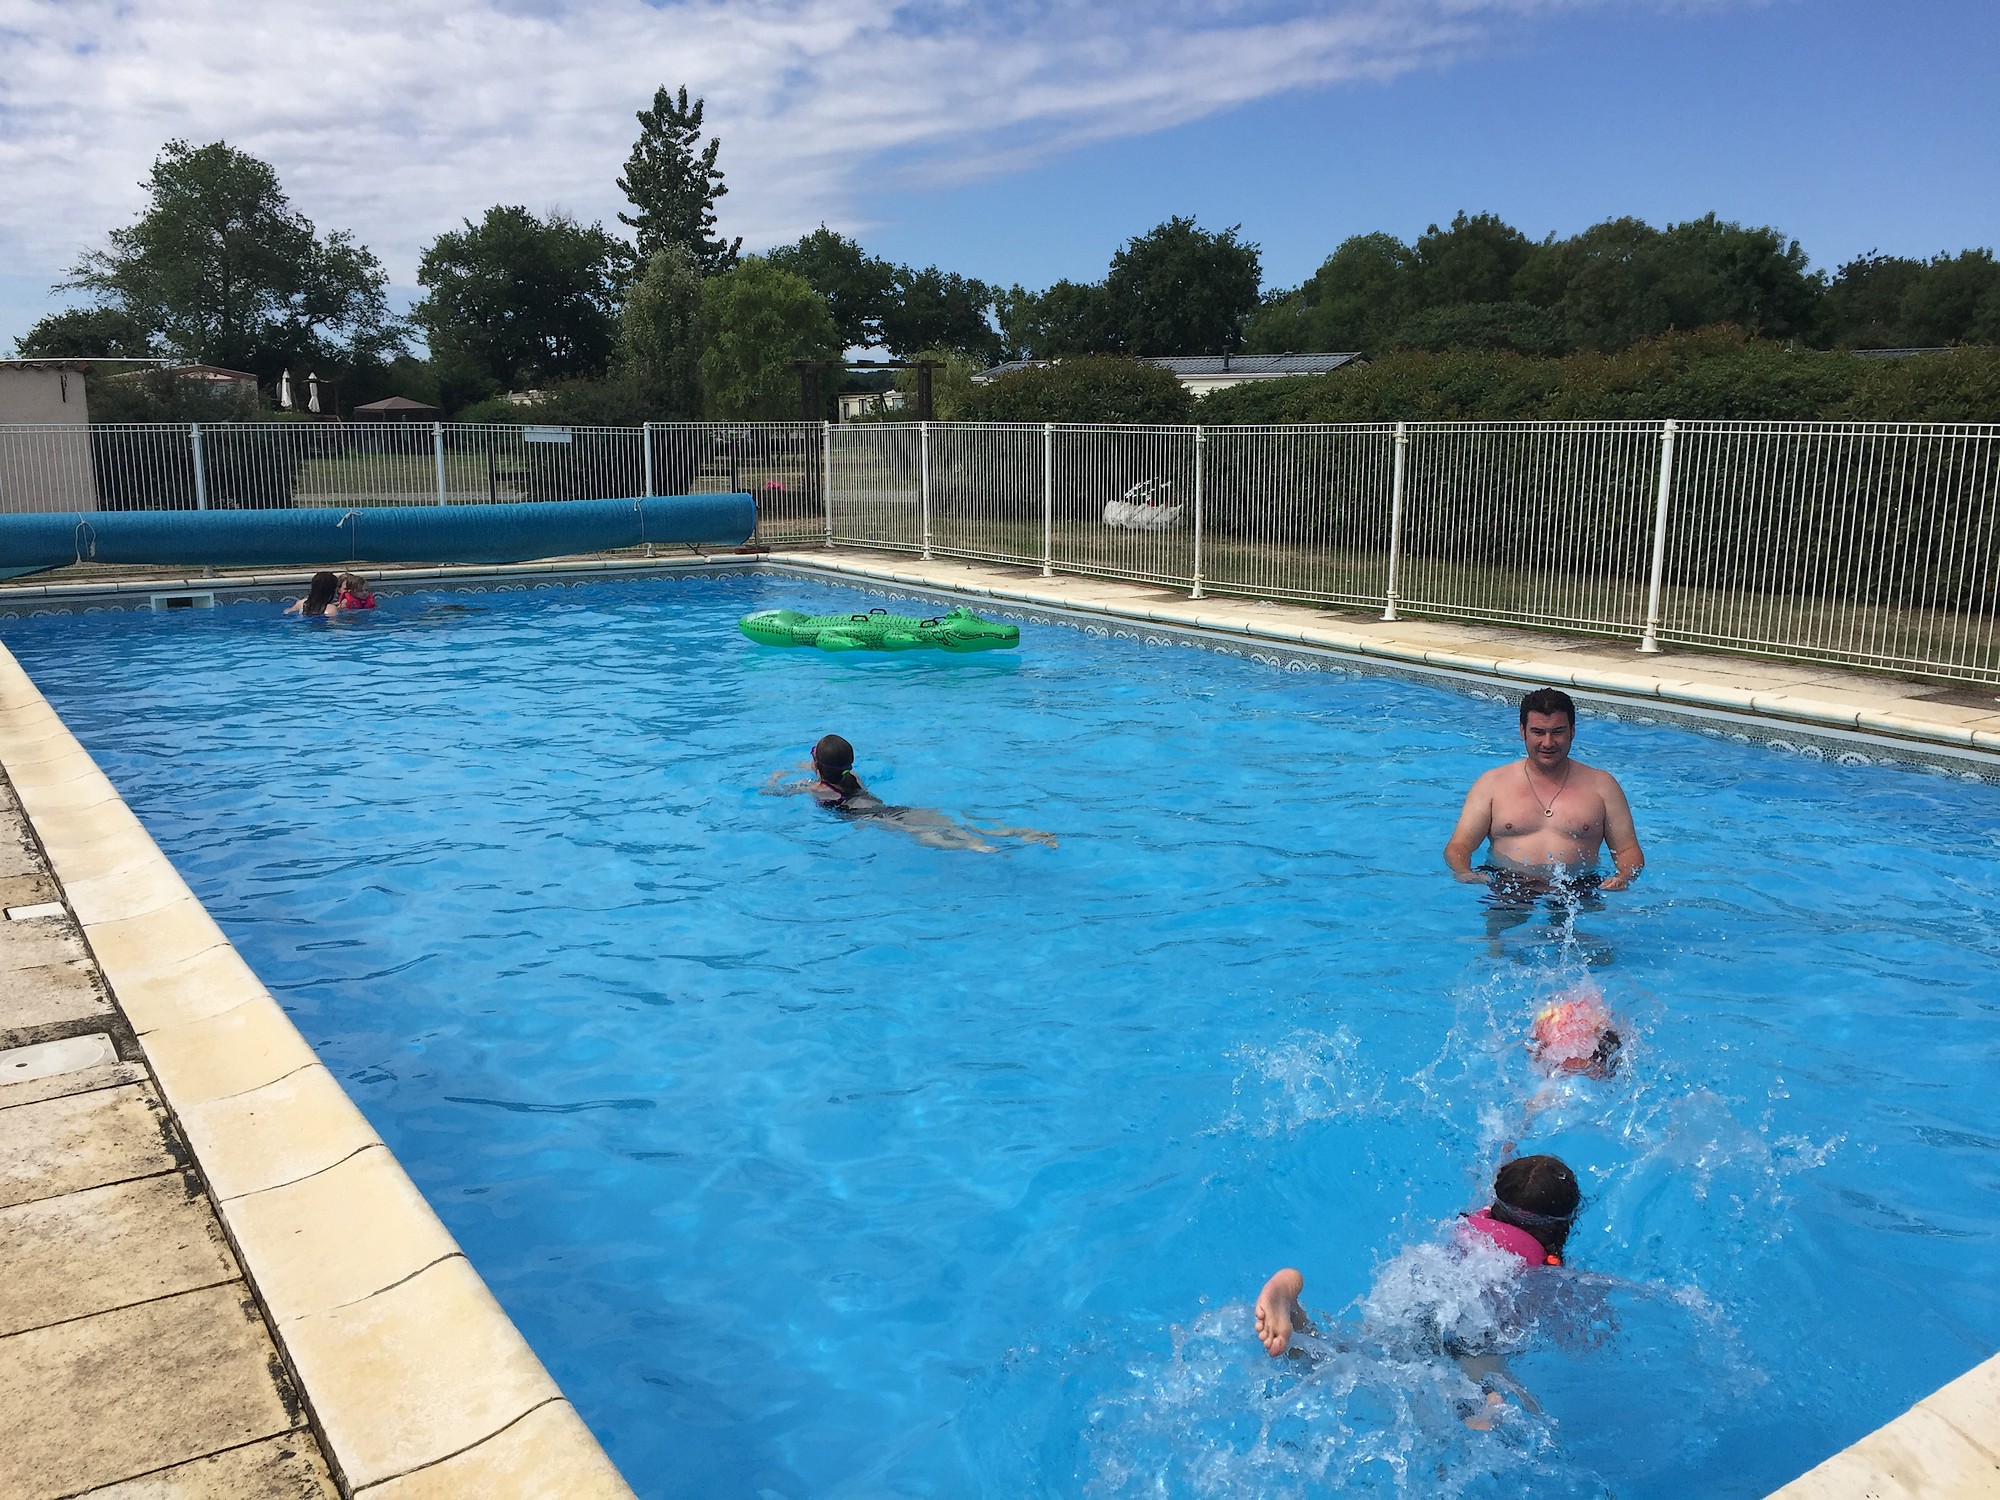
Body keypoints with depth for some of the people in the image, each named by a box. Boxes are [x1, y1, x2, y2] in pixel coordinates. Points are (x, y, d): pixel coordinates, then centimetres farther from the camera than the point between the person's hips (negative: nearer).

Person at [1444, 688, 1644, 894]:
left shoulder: (1601, 785, 13)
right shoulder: (1493, 783, 9)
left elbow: (1629, 851, 11)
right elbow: (1458, 846, 3)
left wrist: (1623, 877, -12)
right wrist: (1464, 873, -20)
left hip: (1577, 892, 2)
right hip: (1506, 889, -2)